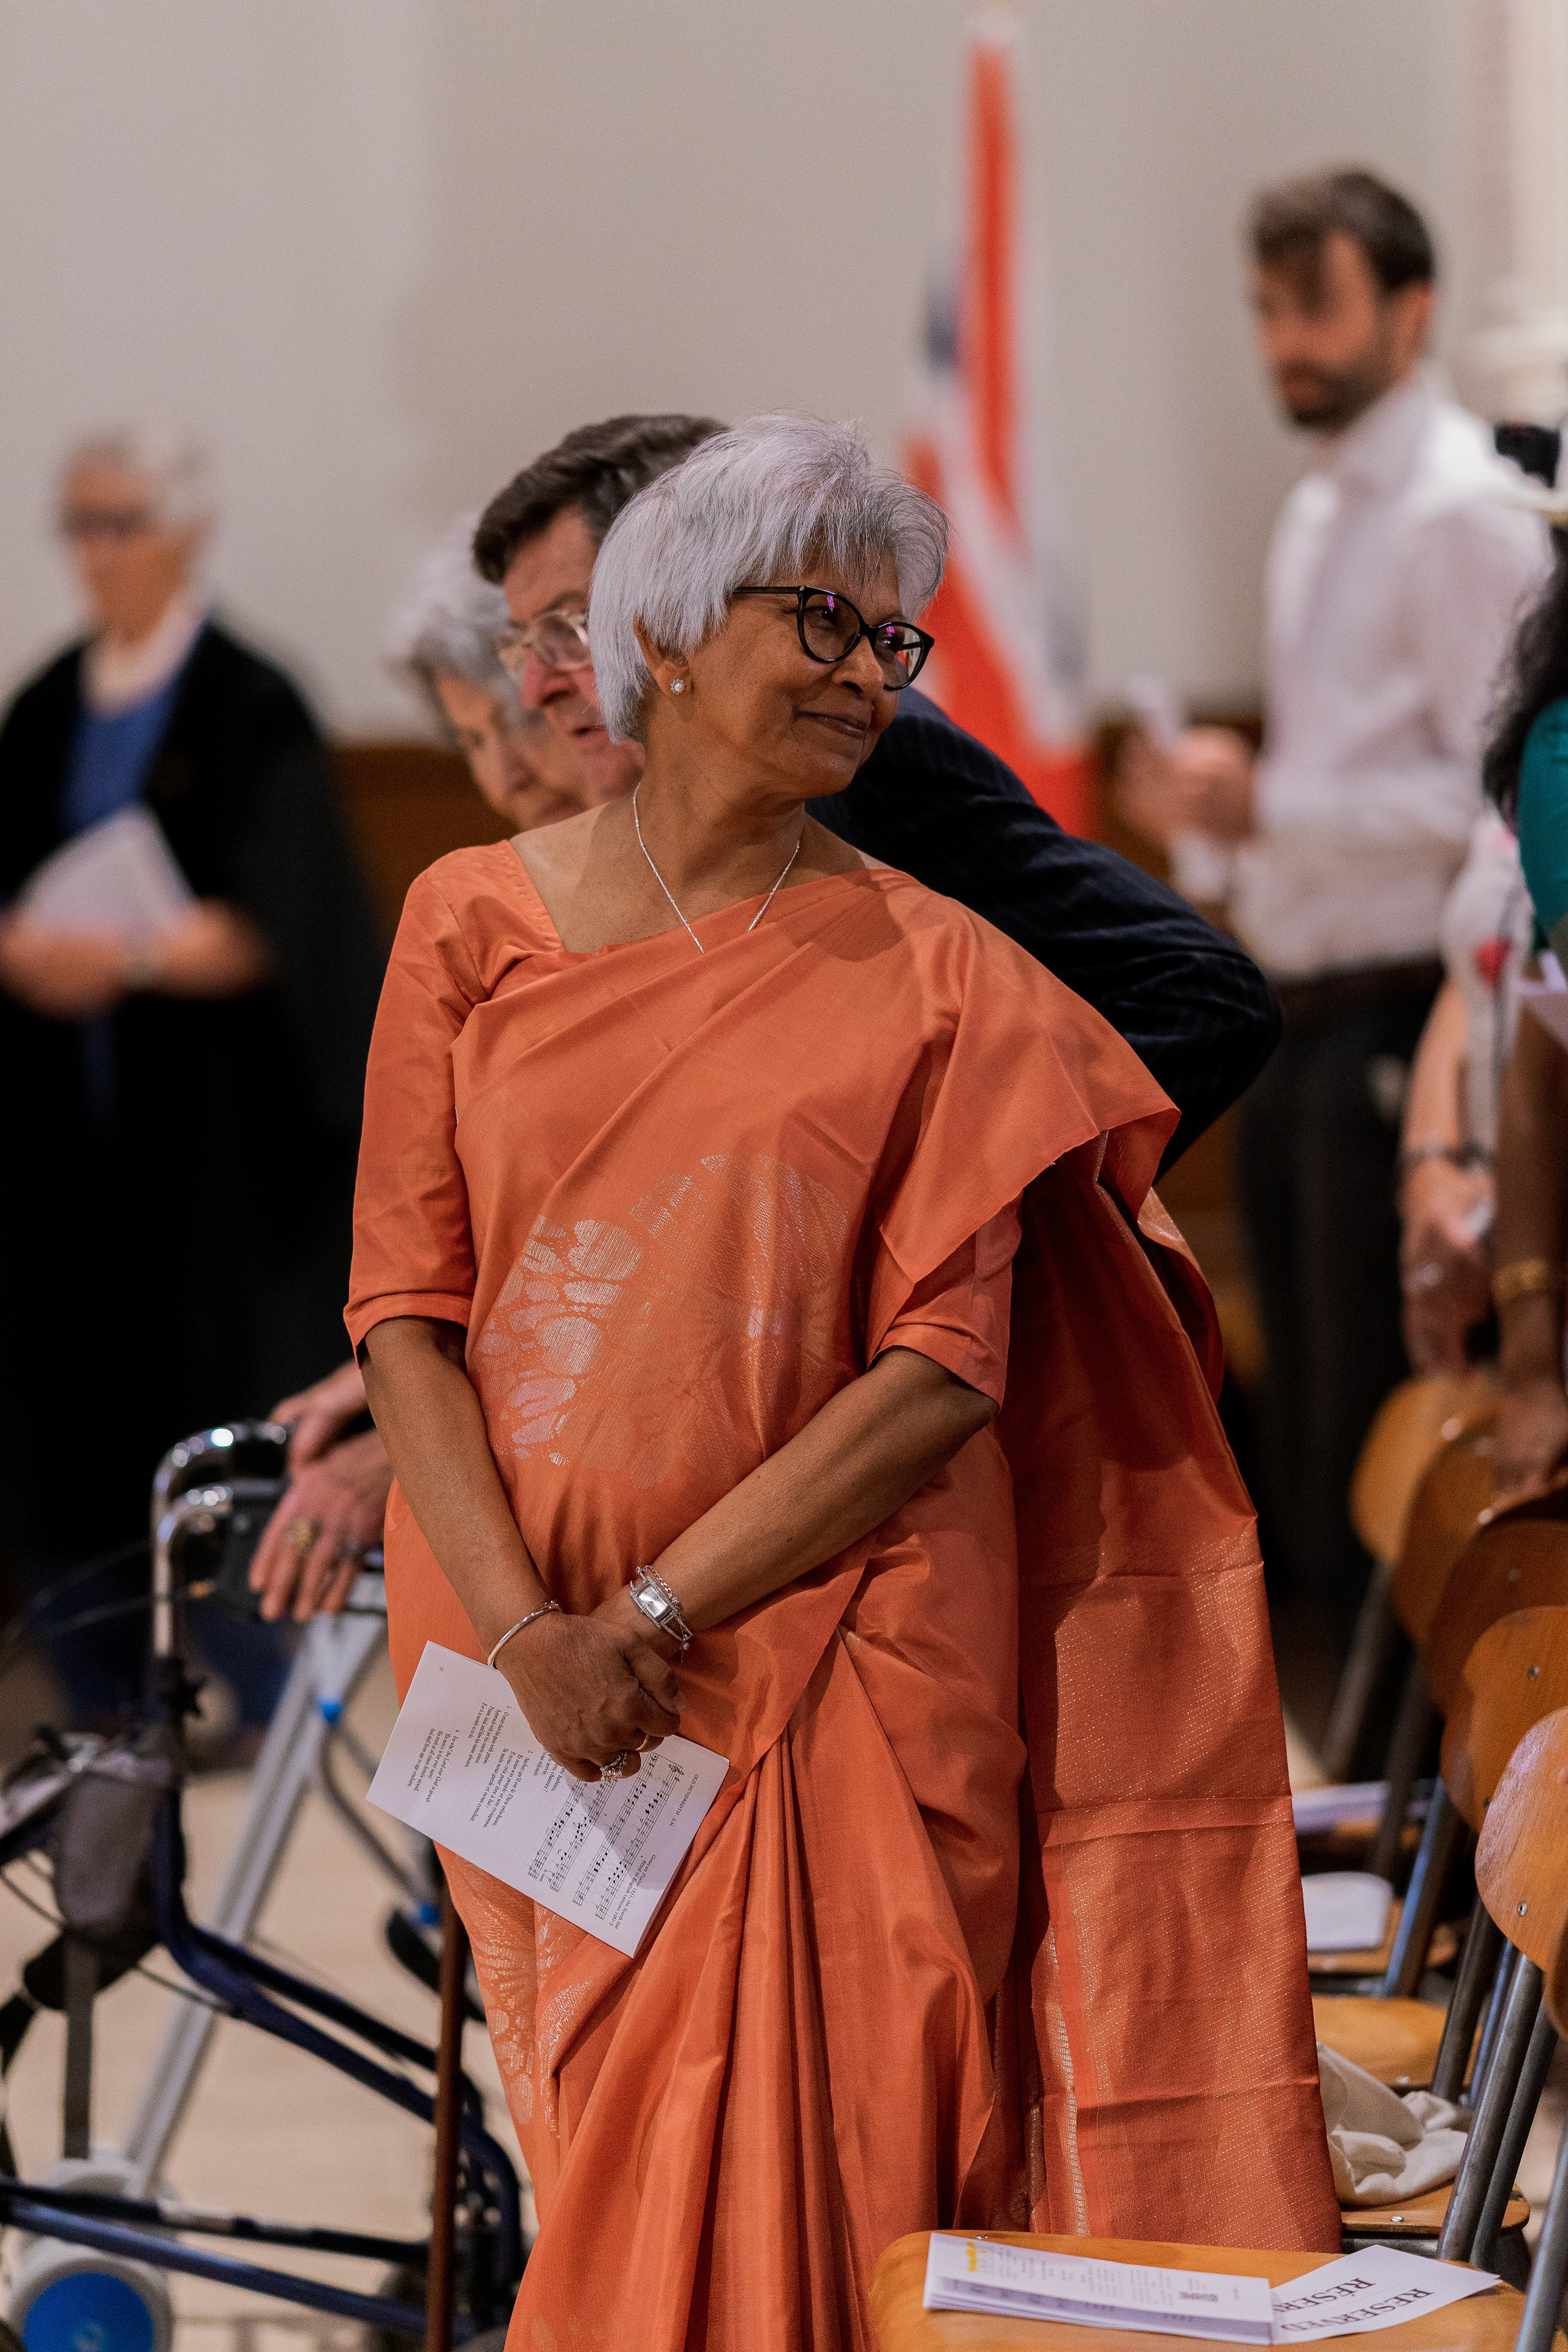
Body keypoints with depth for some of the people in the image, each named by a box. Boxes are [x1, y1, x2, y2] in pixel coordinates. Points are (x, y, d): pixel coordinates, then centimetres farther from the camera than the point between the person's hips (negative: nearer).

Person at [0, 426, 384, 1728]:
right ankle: (111, 1707, 10)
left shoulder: (249, 712, -6)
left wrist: (125, 954, -26)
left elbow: (267, 925, -13)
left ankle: (261, 1704, 7)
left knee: (214, 1404, -3)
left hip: (210, 1129, -5)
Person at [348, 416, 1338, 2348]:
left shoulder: (935, 979, 0)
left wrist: (652, 1617, -14)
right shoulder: (477, 922, 4)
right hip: (531, 1656, 2)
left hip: (832, 1664, -1)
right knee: (599, 2185, 7)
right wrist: (528, 1633, -13)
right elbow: (405, 1306, 0)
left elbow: (944, 1371, -8)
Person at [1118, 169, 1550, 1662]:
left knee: (1382, 1470, -9)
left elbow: (1494, 793, -18)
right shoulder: (1316, 517, 19)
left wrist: (1267, 804, -19)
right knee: (1303, 1467, 14)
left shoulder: (1463, 516, -11)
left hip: (1398, 1024, -10)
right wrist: (1221, 817, 9)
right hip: (1299, 1024, 10)